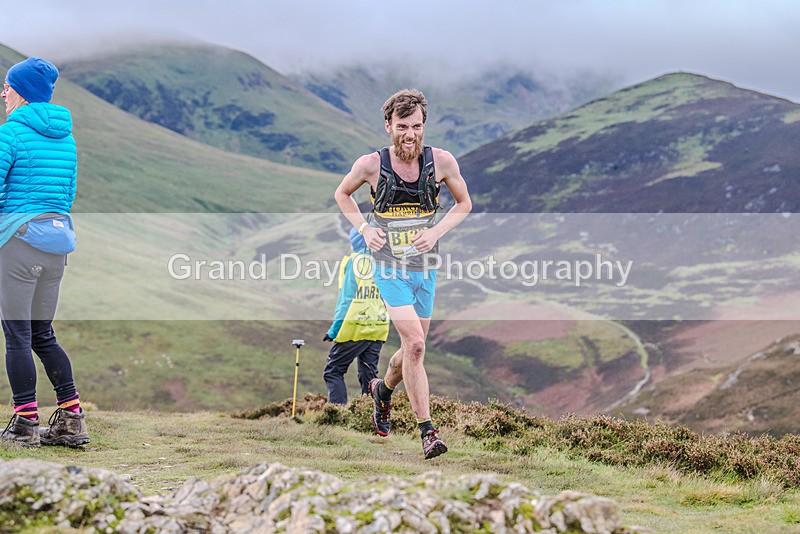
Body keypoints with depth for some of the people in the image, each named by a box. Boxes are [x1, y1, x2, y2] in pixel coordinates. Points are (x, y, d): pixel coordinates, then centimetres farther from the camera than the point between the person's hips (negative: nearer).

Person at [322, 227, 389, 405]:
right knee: (369, 374, 14)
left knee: (333, 371, 3)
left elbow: (346, 298, -8)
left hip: (355, 327, -5)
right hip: (379, 328, 5)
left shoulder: (353, 261, -6)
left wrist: (334, 330, -4)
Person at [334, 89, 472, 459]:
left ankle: (383, 389, 47)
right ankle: (427, 431, -12)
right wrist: (364, 228, -5)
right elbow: (342, 194, 9)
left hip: (425, 268, 3)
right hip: (390, 267, -3)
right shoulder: (370, 165, -11)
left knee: (413, 349, 15)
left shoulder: (441, 161, -8)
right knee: (415, 344, -18)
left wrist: (436, 232, -8)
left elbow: (464, 203, 8)